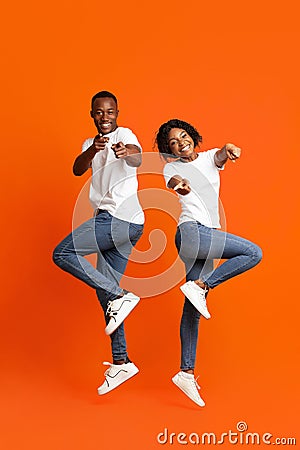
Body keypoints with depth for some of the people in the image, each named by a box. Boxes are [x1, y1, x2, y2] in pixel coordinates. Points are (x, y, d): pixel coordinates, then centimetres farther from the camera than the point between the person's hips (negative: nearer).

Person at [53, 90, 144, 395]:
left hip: (120, 216, -8)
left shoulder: (123, 134, 1)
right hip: (116, 223, 8)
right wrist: (93, 149, -21)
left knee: (63, 253, -14)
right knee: (104, 292, 6)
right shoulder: (90, 144, 22)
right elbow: (77, 170, 1)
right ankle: (120, 362, 9)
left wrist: (126, 153, -47)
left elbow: (137, 158, -22)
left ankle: (120, 297, -15)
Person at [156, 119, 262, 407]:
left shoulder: (208, 159, 17)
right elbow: (173, 179, -19)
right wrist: (179, 184, -46)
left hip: (206, 237, 6)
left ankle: (186, 373, 6)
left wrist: (229, 150, -32)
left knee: (193, 309, 3)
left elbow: (220, 157, -6)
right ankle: (199, 286, -15)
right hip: (192, 230, -6)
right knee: (253, 253, -17)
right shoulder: (173, 167, 5)